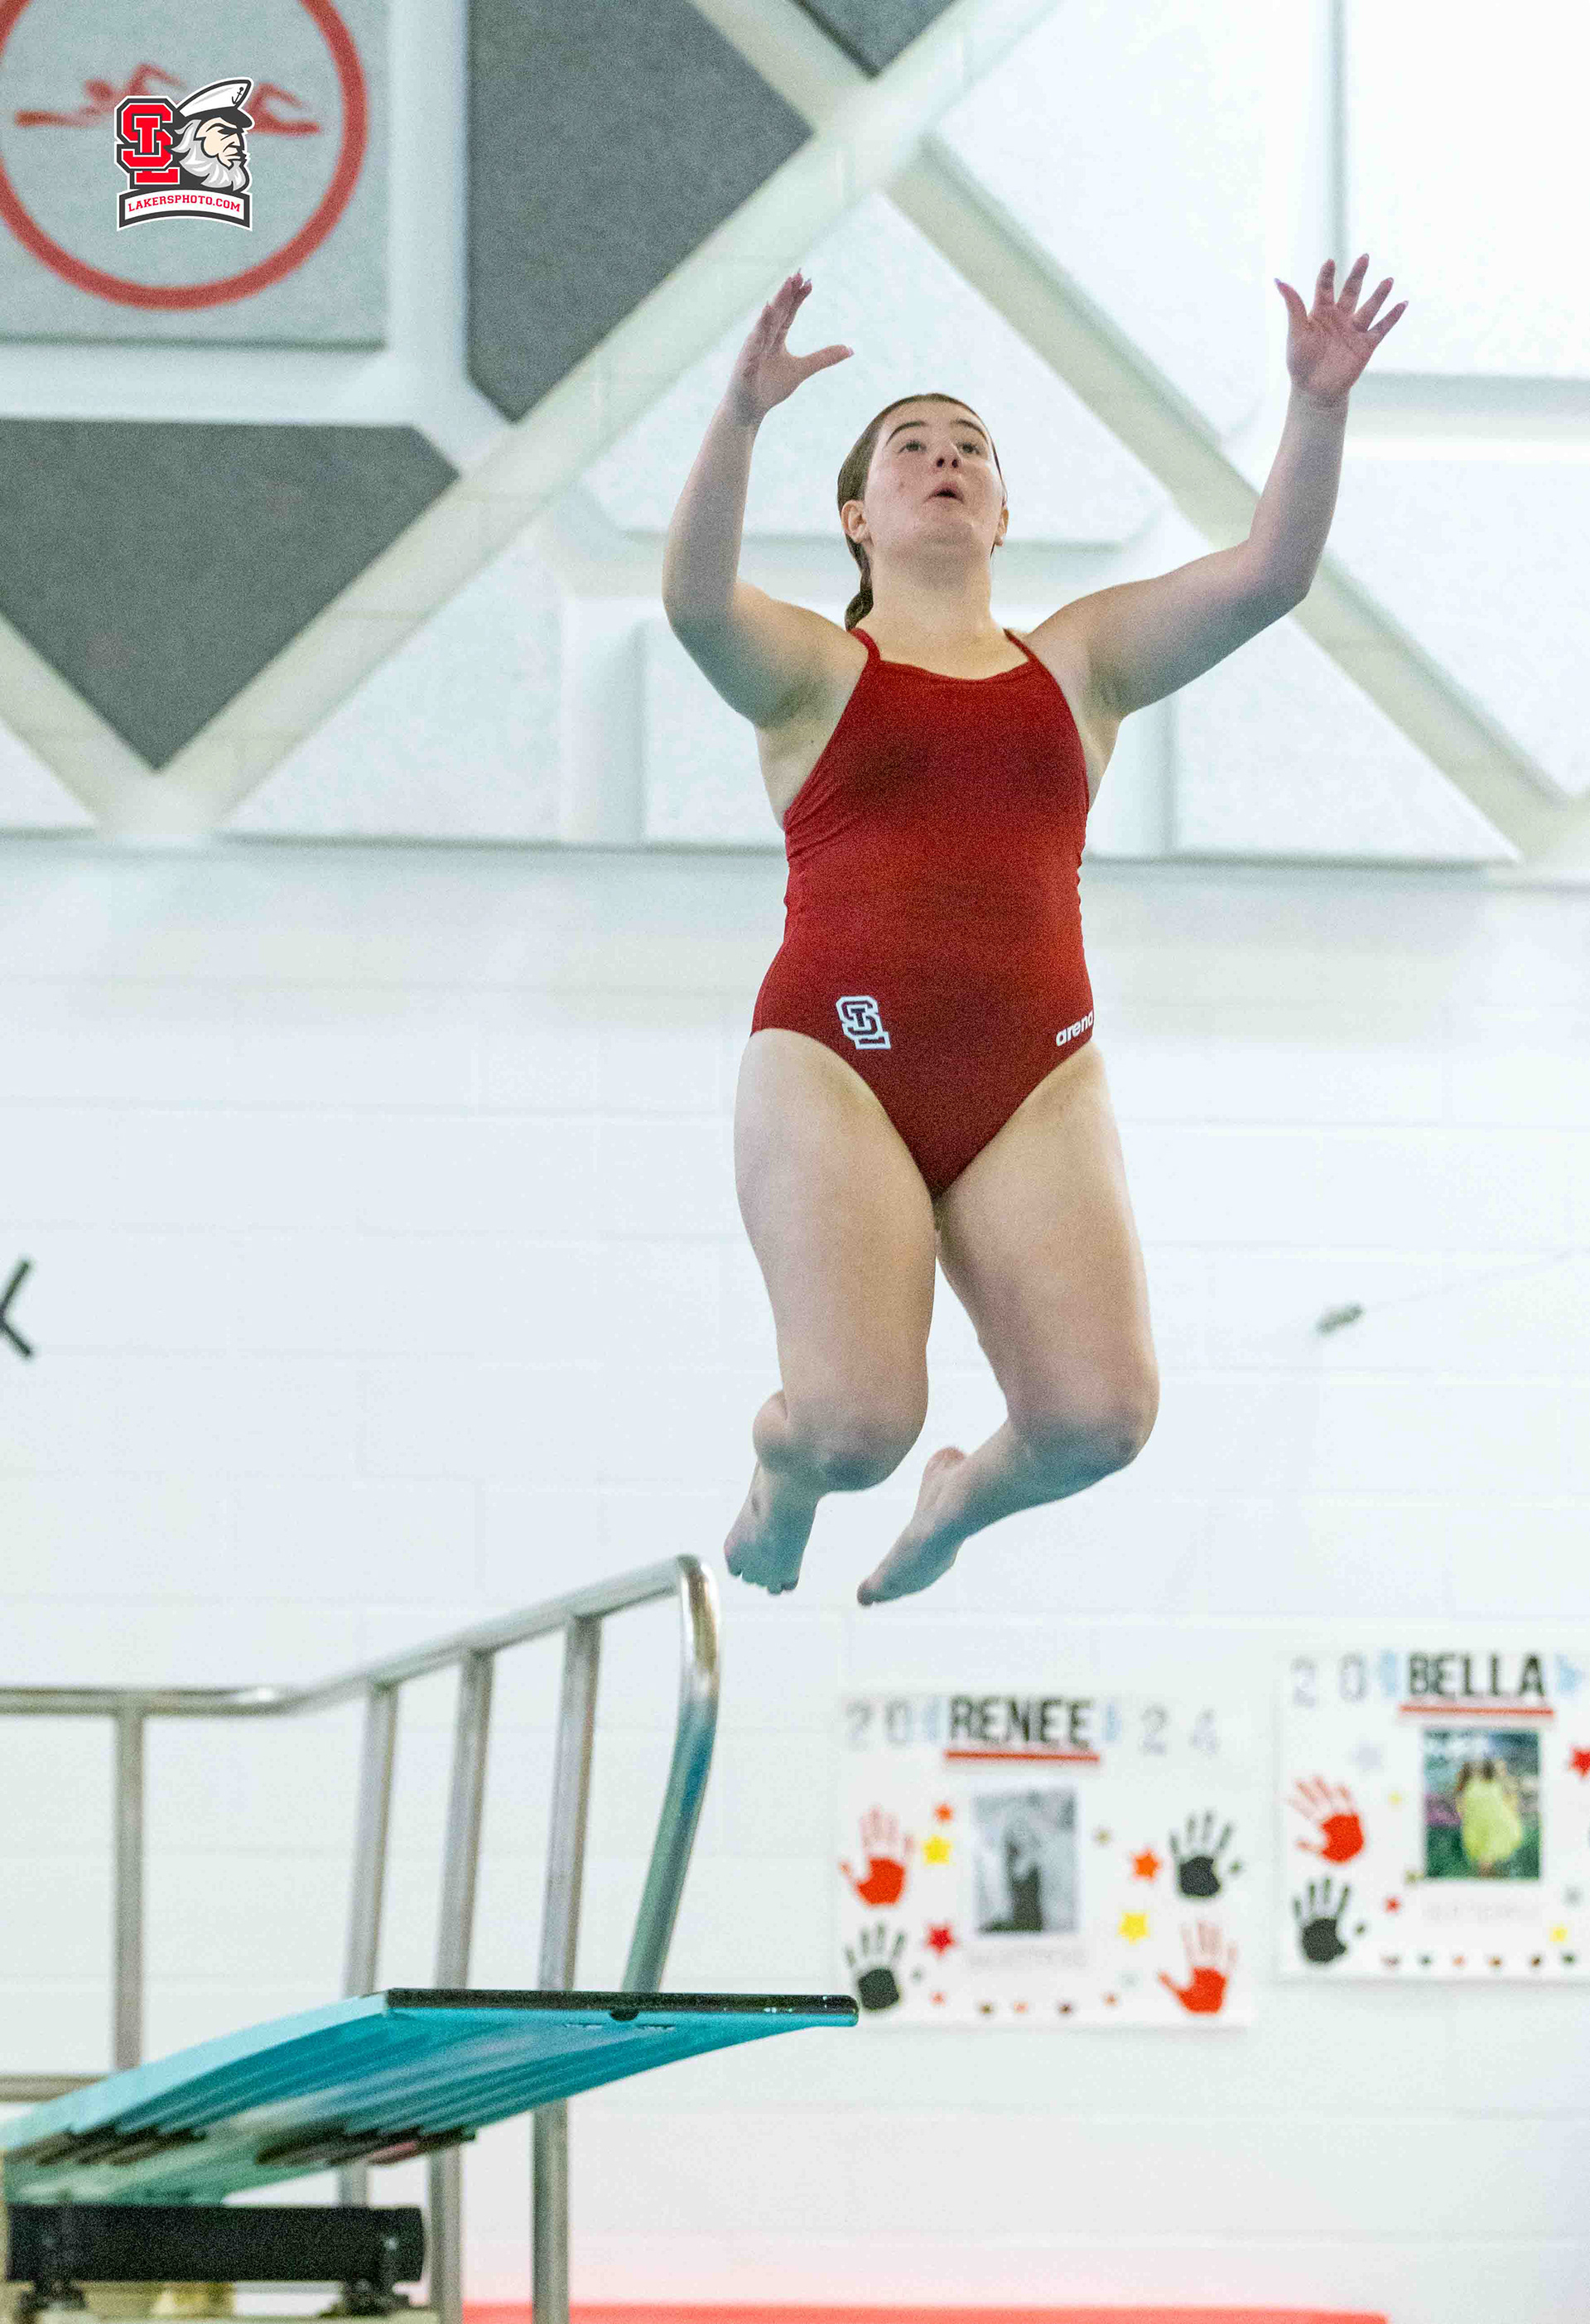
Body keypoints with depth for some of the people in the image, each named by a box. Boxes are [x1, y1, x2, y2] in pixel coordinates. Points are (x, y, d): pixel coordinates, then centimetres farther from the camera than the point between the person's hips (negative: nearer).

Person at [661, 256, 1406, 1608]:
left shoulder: (1079, 660, 18)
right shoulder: (811, 670, 9)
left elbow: (1269, 575, 5)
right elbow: (695, 599, -14)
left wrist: (1320, 405, -9)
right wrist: (744, 414, -29)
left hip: (1035, 1082, 3)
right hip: (838, 1064, -3)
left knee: (1101, 1414, -16)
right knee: (858, 1422, -19)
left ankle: (959, 1503, 21)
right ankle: (778, 1485, 21)